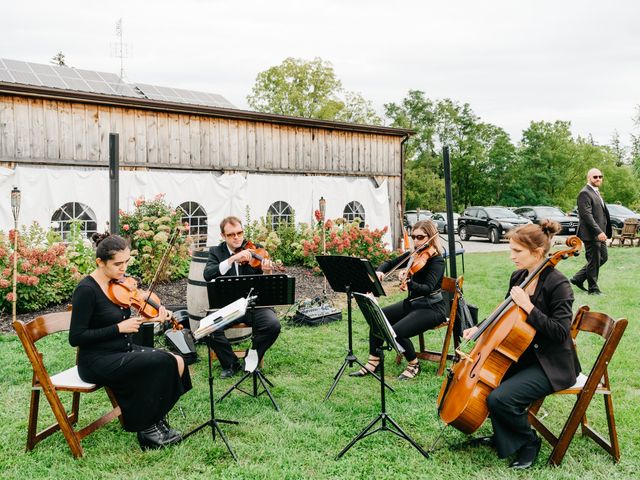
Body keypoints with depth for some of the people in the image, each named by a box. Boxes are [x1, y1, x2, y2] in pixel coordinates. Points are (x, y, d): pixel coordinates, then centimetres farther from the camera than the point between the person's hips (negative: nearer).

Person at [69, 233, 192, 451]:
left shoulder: (118, 283, 4)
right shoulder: (86, 290, -18)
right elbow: (76, 338, -19)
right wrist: (119, 328, -20)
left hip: (123, 351, 8)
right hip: (98, 362, -7)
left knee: (177, 362, -10)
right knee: (163, 363, -22)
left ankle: (155, 421, 7)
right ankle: (147, 427, -2)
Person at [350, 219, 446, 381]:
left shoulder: (436, 260, -16)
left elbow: (428, 289, -29)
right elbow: (390, 263, 16)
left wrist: (409, 283, -48)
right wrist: (380, 271, -7)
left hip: (431, 308, -8)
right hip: (411, 303, 8)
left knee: (397, 332, -26)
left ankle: (414, 365, 0)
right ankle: (373, 363, 1)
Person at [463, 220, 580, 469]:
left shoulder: (558, 284, -20)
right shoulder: (518, 277, 4)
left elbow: (560, 332, -25)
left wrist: (528, 306, -29)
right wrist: (481, 328, 0)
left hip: (551, 365, -9)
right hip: (523, 355, 9)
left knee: (499, 398, -24)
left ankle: (529, 441, 5)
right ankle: (503, 437, 16)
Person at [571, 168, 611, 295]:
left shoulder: (596, 192, 18)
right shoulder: (585, 193, -14)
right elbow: (587, 215, -22)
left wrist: (603, 232, 17)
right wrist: (598, 232, -26)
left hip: (599, 233, 10)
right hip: (591, 234, -10)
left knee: (603, 257, 16)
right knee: (594, 261, -1)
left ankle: (578, 278, 22)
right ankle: (593, 288, 13)